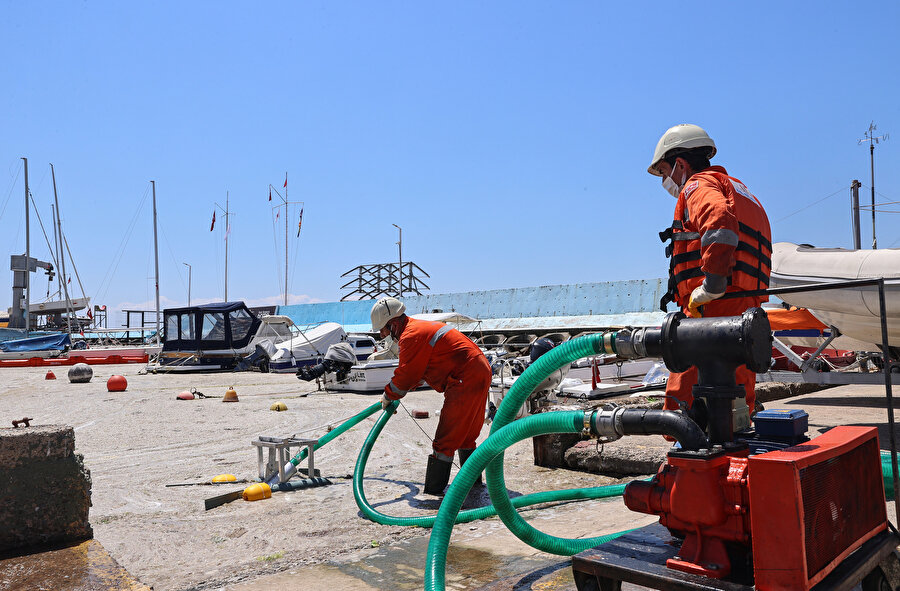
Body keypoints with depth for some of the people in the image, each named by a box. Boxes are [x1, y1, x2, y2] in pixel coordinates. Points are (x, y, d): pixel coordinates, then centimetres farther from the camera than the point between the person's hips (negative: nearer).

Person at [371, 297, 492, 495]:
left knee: (445, 438, -6)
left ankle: (433, 490, -1)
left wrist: (388, 397, 8)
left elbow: (405, 376, -10)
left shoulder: (411, 336, -14)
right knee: (465, 433, 23)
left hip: (466, 380, -11)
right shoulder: (420, 326, 20)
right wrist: (393, 396, 32)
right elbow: (417, 370, 30)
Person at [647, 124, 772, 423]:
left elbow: (721, 226, -23)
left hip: (713, 310, -10)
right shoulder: (739, 190, 32)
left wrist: (708, 289, -21)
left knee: (681, 405, -12)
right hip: (746, 312, 10)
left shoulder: (700, 186, 0)